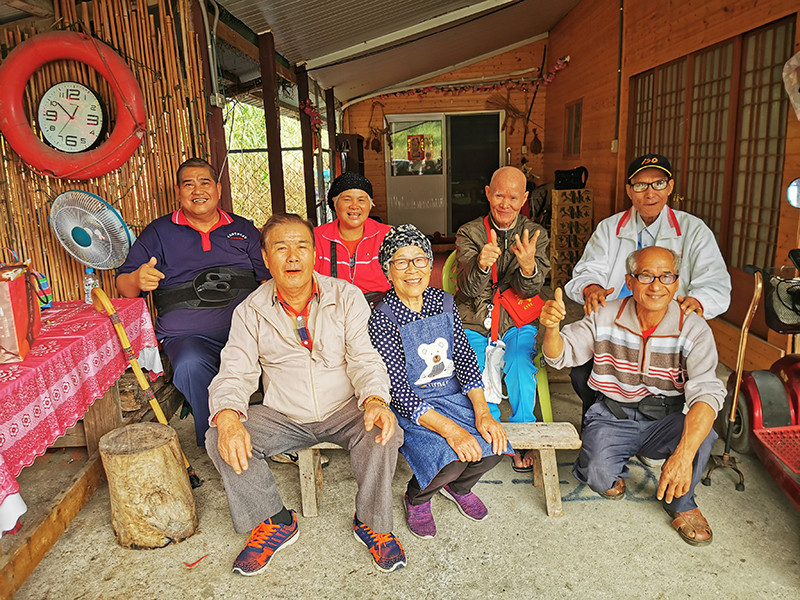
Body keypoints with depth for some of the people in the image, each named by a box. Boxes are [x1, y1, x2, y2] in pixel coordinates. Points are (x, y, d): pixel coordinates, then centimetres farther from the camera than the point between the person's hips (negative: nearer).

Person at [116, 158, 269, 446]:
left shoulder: (243, 229, 20)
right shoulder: (159, 232, 15)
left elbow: (269, 278, 19)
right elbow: (123, 284, 13)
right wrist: (138, 280, -12)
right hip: (188, 335, -1)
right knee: (191, 366, -36)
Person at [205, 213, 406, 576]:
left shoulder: (346, 297, -5)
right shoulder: (250, 312, -2)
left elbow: (365, 359, -8)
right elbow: (234, 374, -6)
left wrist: (375, 400, -30)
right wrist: (228, 418, -29)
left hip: (343, 411, -1)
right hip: (283, 417, 2)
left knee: (384, 433, -30)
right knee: (219, 440, -20)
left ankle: (372, 523, -2)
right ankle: (275, 522, 3)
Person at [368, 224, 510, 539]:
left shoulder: (443, 302, 2)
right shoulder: (382, 319, -15)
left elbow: (465, 359, 1)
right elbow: (400, 392, -20)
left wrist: (482, 413, -14)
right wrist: (451, 430, -29)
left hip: (454, 396, 5)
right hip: (410, 408, -5)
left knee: (492, 448, -16)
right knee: (449, 460, -26)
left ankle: (458, 486, 19)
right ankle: (416, 497, 11)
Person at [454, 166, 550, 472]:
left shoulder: (535, 235, 3)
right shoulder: (469, 233, 0)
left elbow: (529, 290, -10)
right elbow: (469, 289, -14)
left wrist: (529, 266, -34)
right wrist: (482, 264, -37)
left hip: (517, 324, 1)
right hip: (472, 323, 0)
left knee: (521, 368, -27)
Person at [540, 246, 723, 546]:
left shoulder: (694, 329, -13)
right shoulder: (605, 317, -8)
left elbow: (706, 392, -26)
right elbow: (560, 355, -2)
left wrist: (684, 454, -42)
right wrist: (551, 327, -28)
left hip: (665, 419, 0)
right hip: (611, 416, 0)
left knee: (702, 434, -31)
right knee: (600, 477, -26)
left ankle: (681, 502, 3)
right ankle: (616, 472, 17)